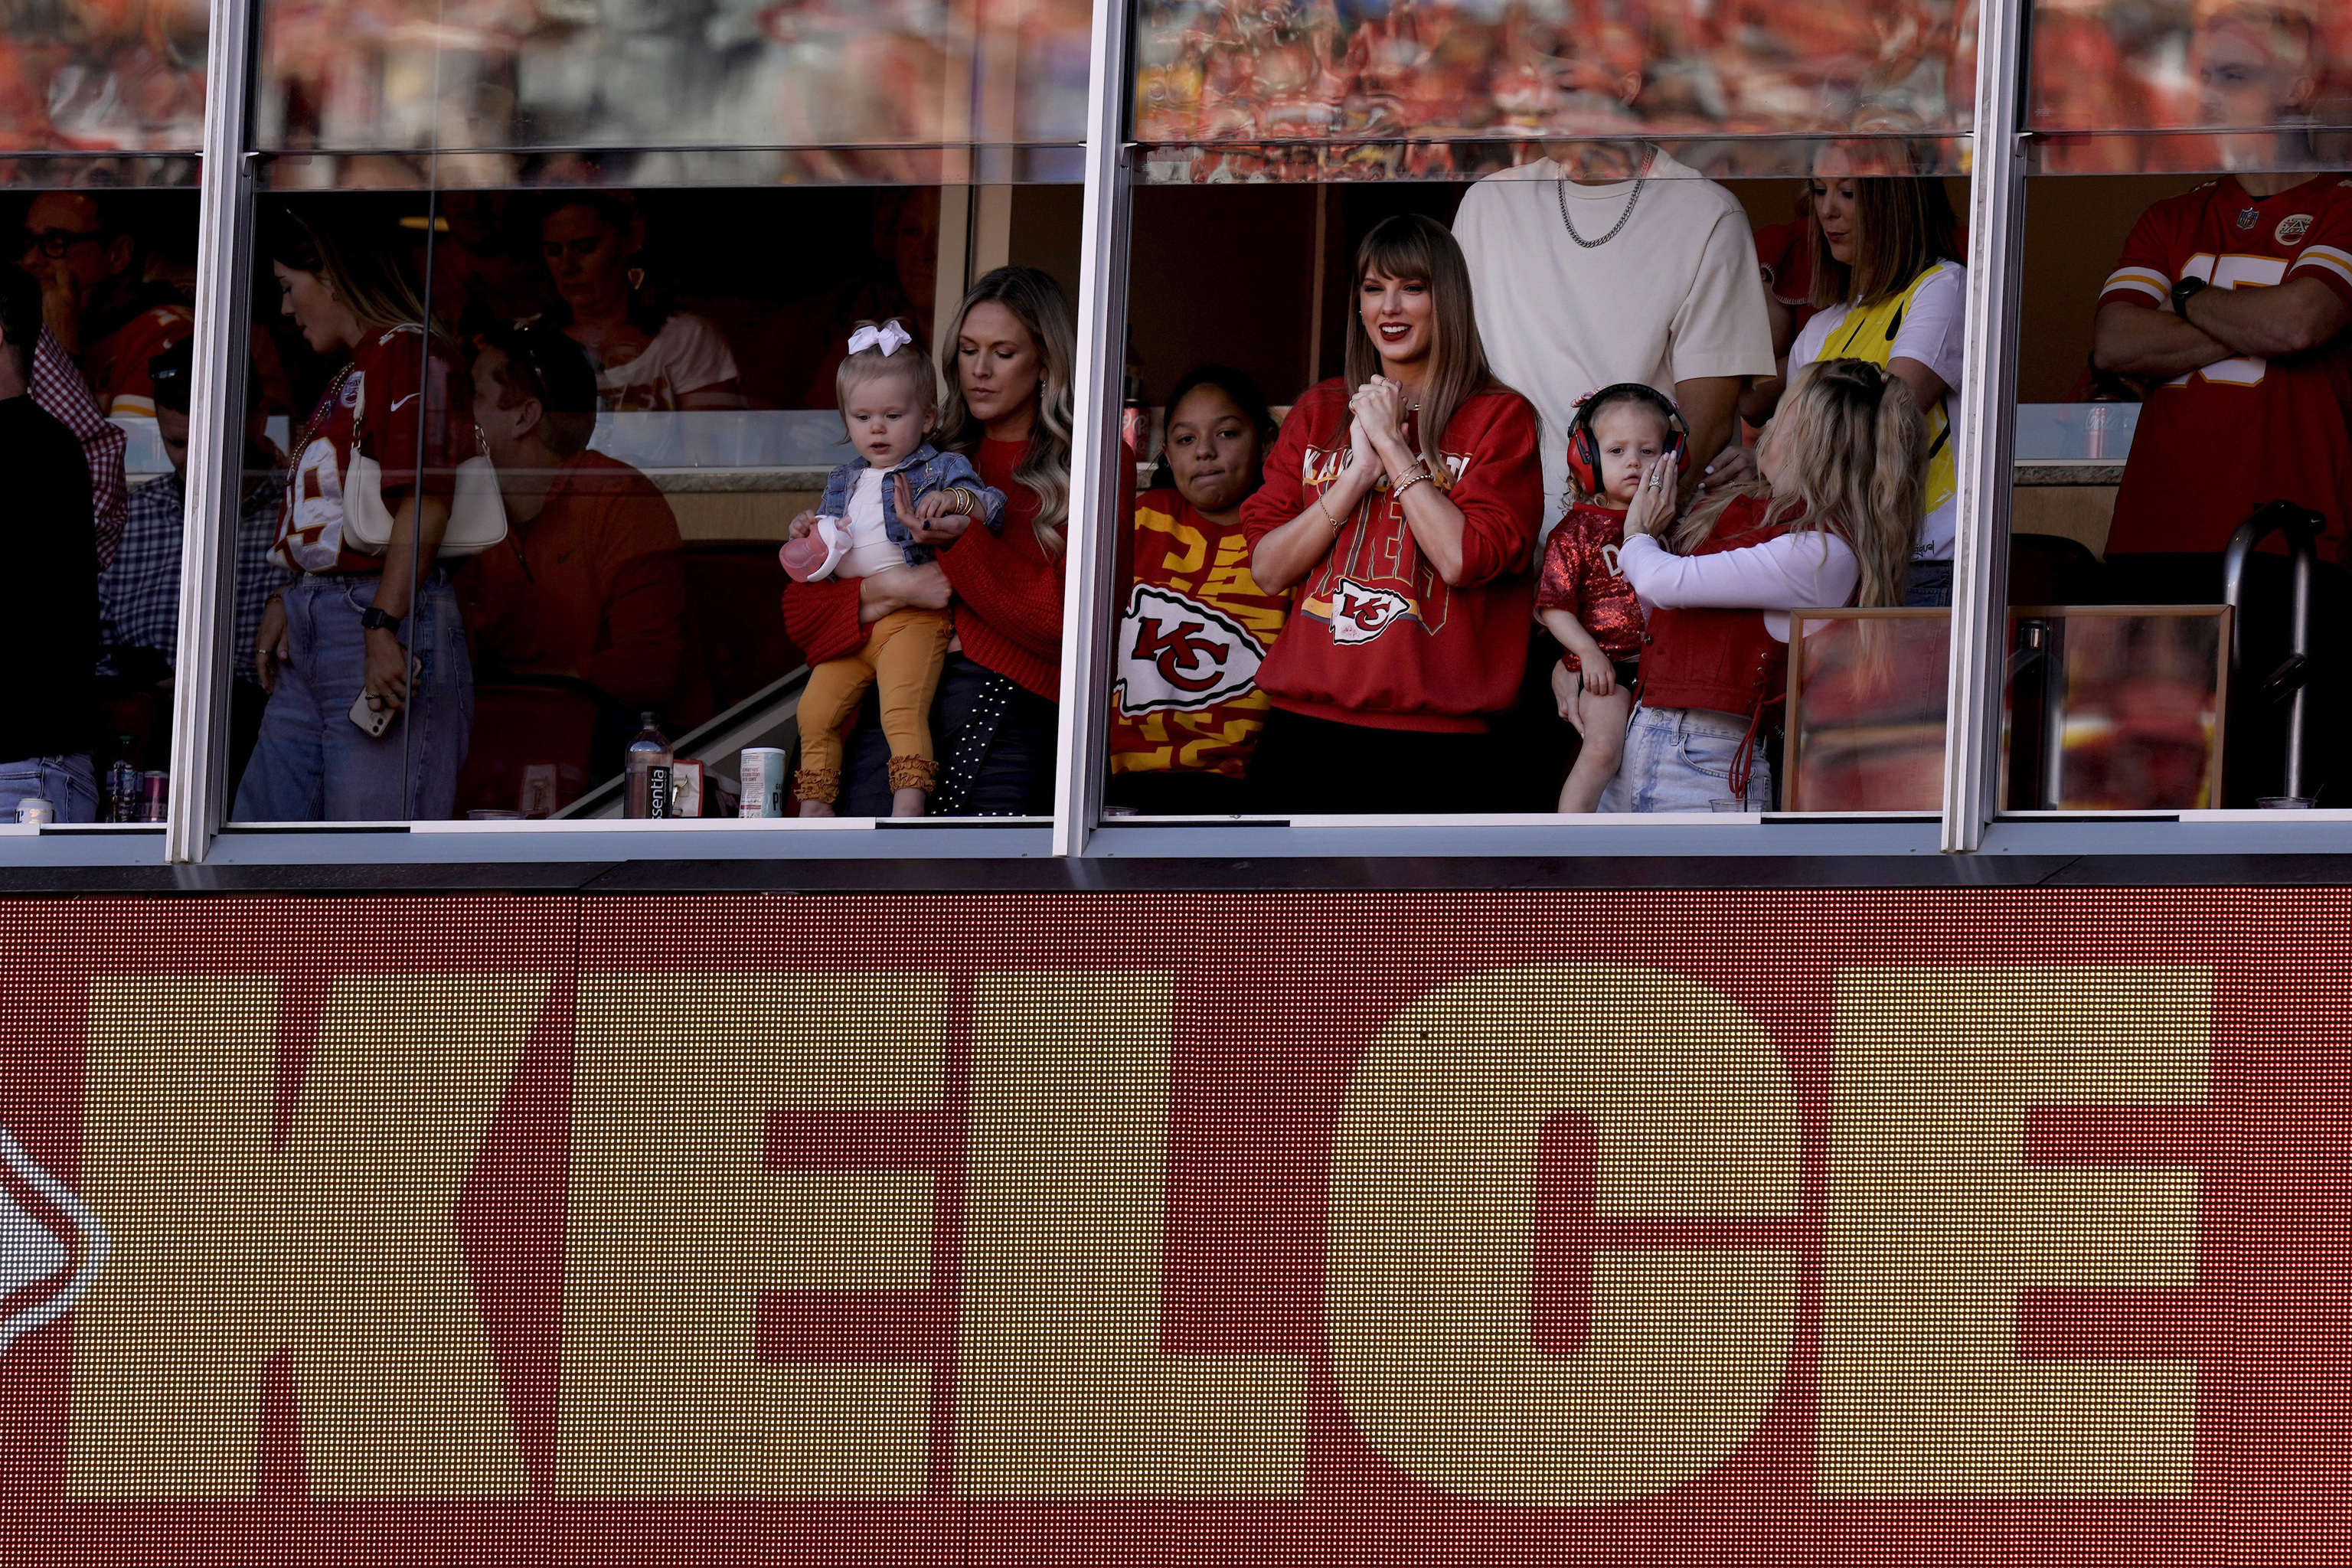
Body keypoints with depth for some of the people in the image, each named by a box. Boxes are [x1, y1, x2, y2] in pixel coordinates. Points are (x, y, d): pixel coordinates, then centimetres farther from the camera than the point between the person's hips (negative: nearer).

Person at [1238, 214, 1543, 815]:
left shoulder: (1499, 417, 2)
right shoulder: (1319, 413, 15)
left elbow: (1462, 559, -12)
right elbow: (1268, 570, 6)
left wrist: (1392, 444, -6)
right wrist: (1358, 472, -4)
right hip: (1304, 728, 4)